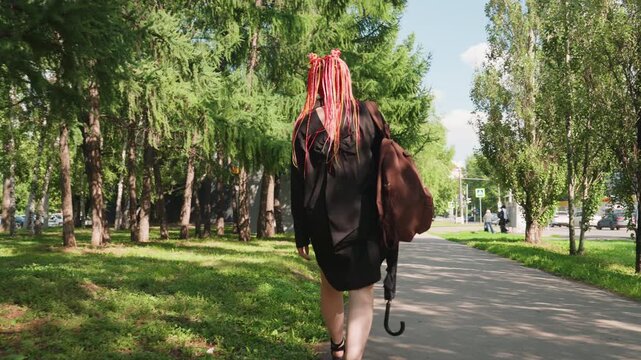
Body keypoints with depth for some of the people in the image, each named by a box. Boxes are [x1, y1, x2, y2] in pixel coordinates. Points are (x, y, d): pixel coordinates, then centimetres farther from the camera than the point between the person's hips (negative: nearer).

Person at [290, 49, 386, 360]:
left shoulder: (305, 125, 0)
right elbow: (383, 167, -1)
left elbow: (298, 185, -1)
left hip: (321, 220, 3)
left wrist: (301, 235, 5)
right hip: (362, 218, -2)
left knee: (330, 282, 24)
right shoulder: (366, 115, -3)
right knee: (362, 294, 1)